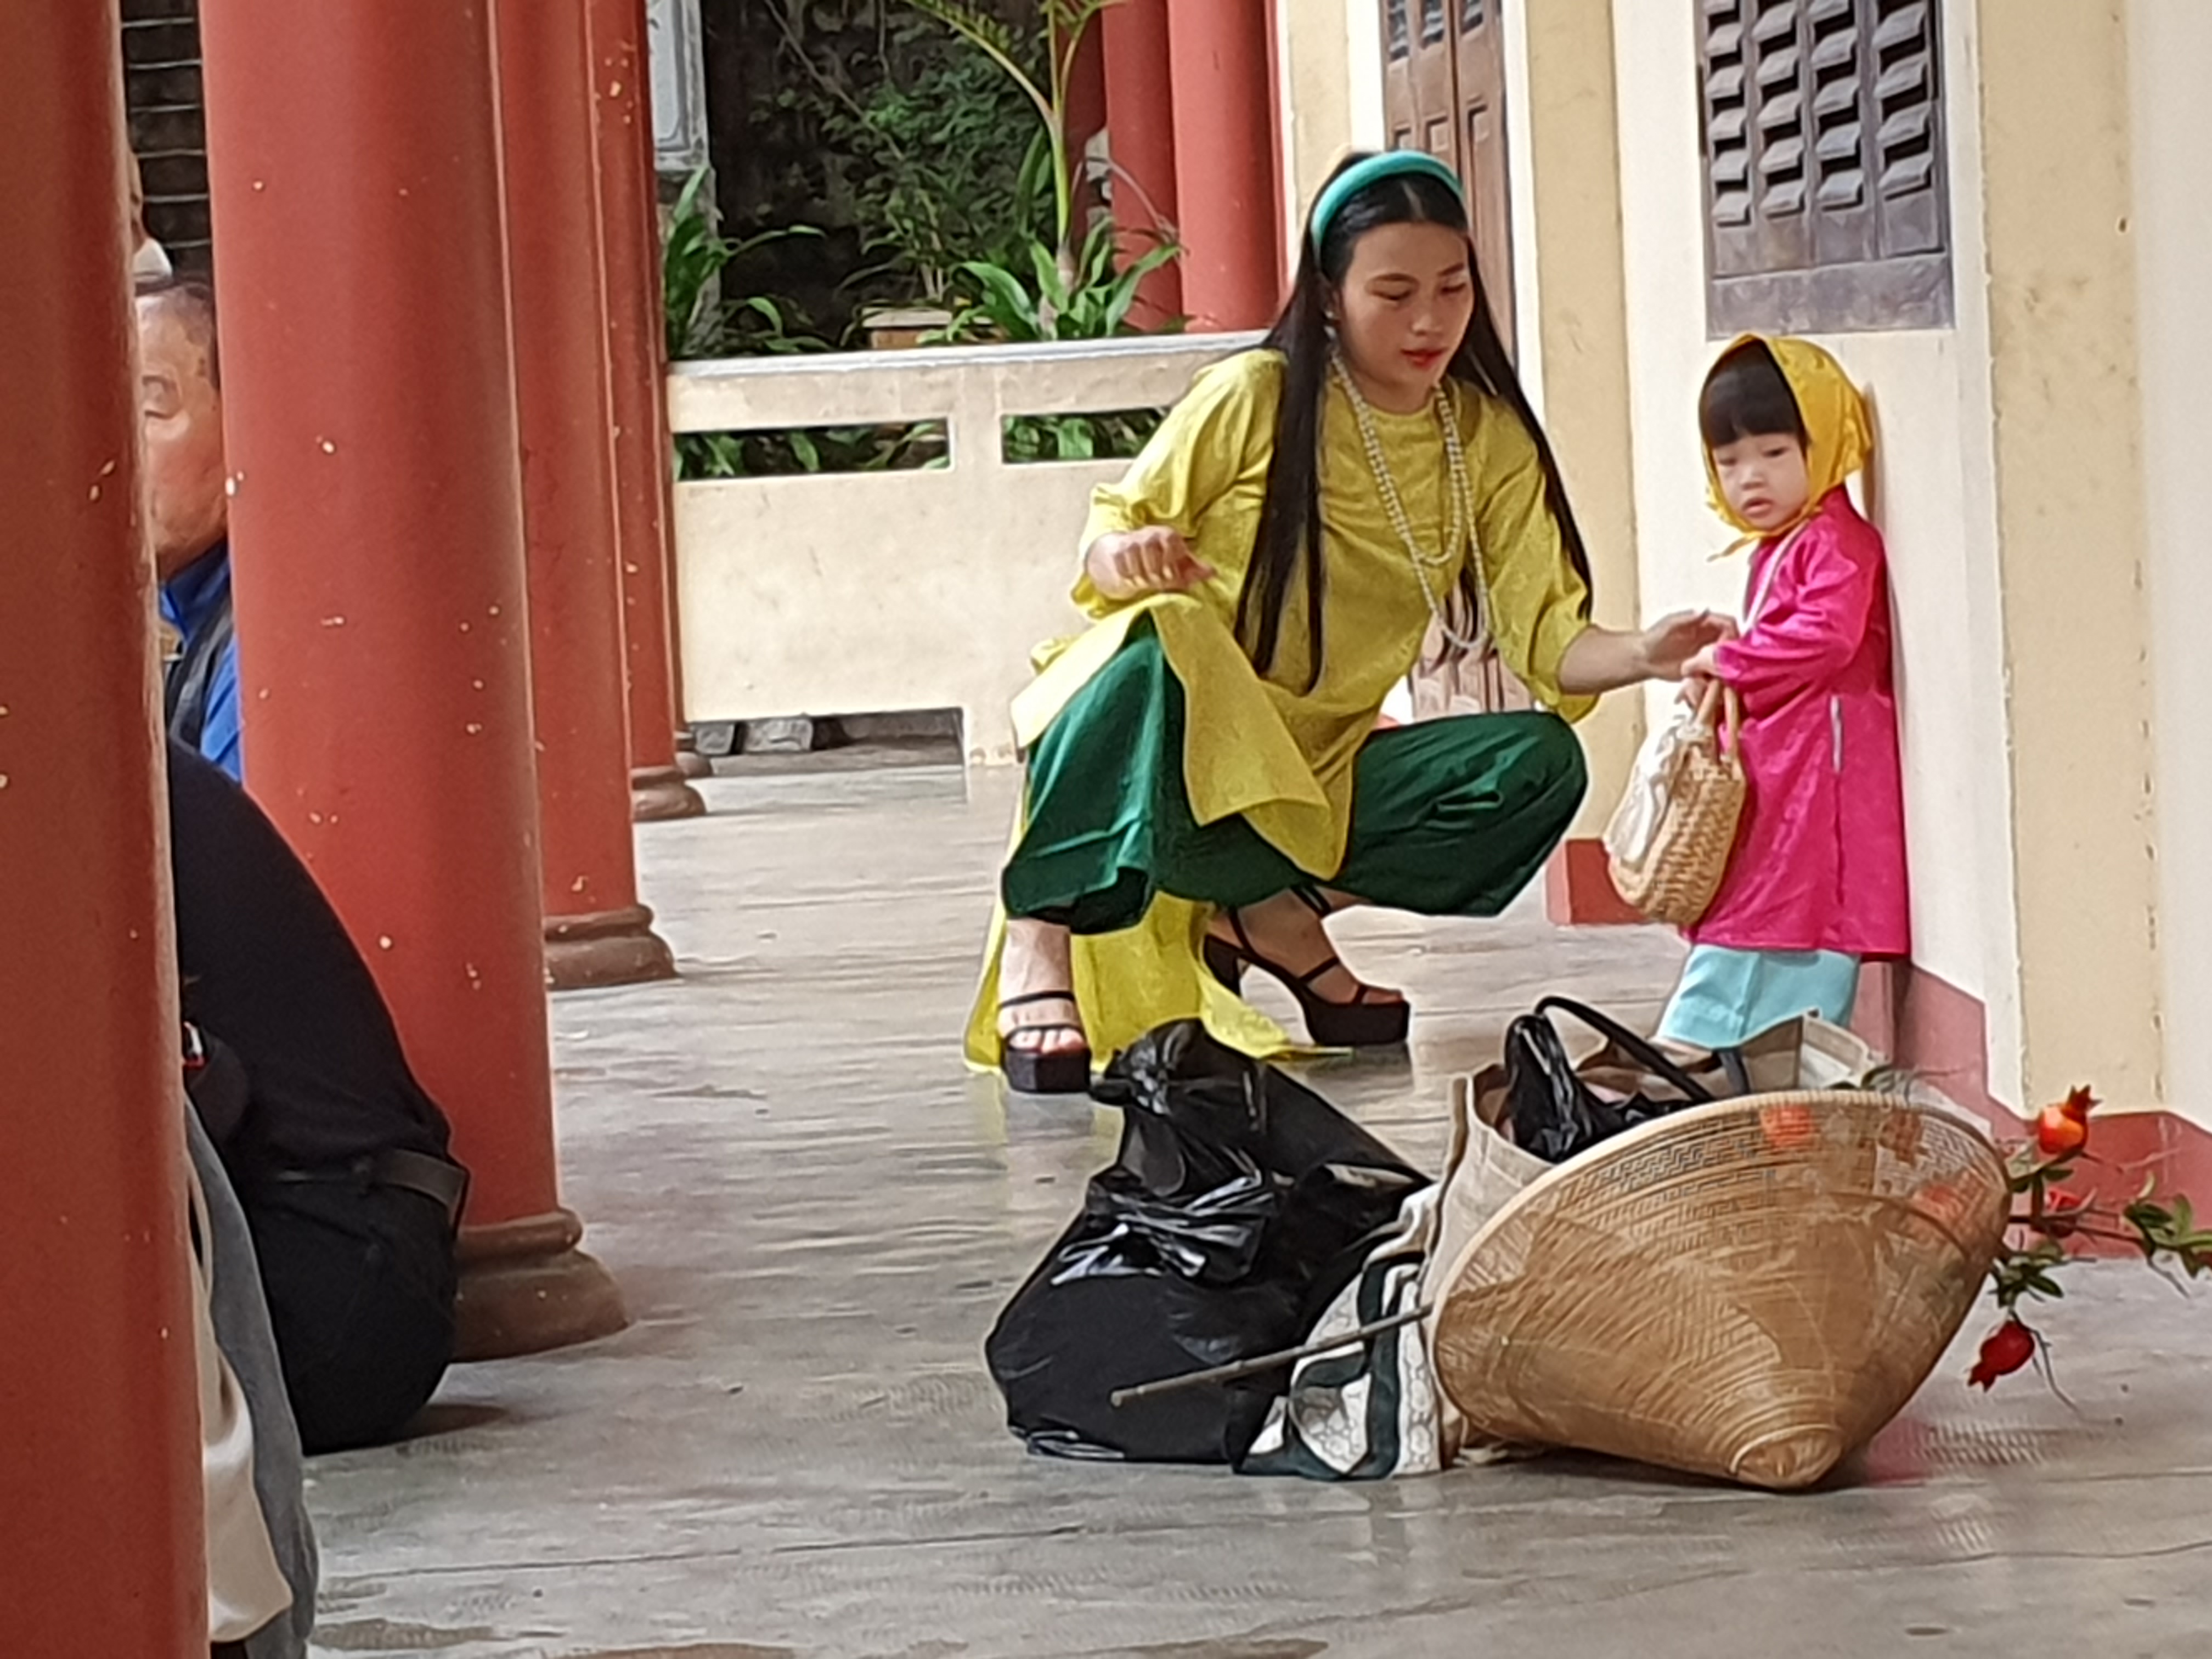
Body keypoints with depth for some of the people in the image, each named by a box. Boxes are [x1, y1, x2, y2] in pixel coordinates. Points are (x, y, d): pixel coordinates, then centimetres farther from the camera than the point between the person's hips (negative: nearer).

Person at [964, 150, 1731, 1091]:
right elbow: (1109, 542, -3)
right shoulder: (1255, 397, -8)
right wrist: (1130, 557, -27)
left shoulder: (1490, 441, 2)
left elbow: (1546, 639, -5)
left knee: (1540, 765, -17)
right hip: (1172, 741, -4)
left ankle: (1279, 915, -6)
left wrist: (1644, 655, -26)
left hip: (1312, 776, 4)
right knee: (1165, 637, -37)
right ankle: (1038, 934, -24)